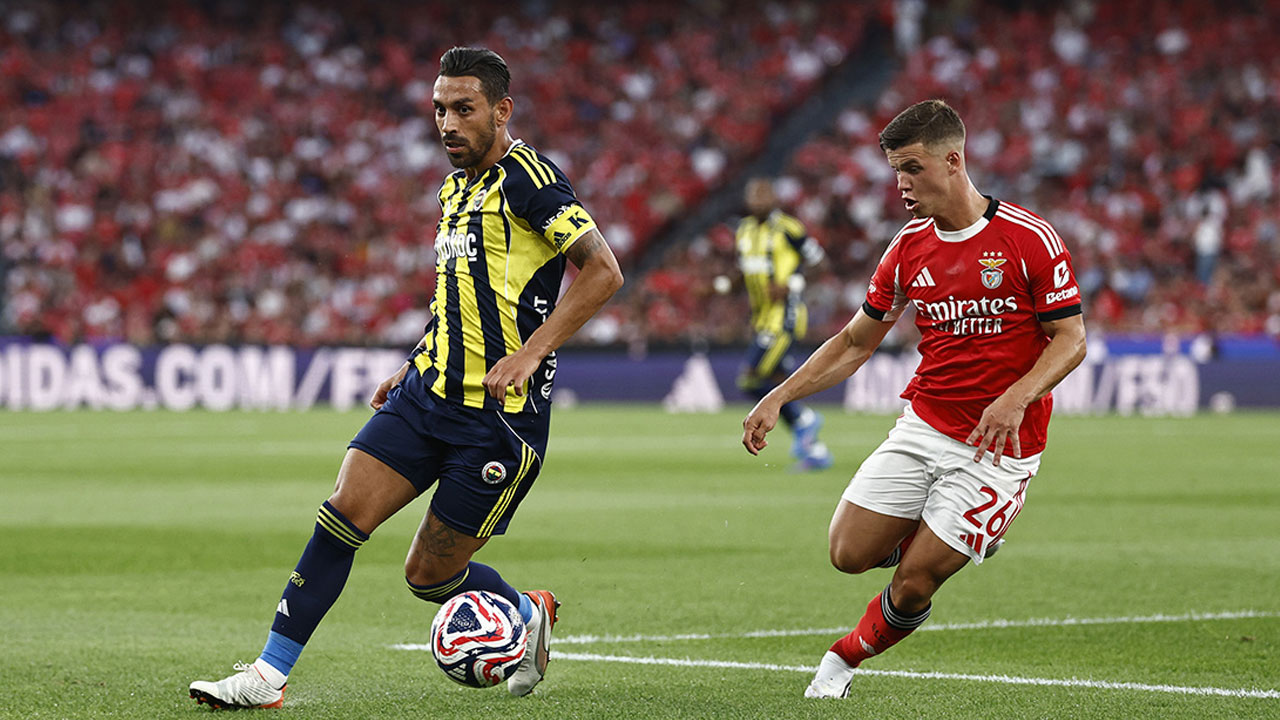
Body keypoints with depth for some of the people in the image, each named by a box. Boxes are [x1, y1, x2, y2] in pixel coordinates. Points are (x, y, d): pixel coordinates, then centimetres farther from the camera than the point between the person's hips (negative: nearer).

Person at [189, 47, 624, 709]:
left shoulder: (525, 177, -12)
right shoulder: (455, 188, 15)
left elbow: (603, 271, -18)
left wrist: (530, 353, -23)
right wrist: (414, 365, 20)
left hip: (501, 412, -7)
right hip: (429, 390, 7)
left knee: (430, 575, 0)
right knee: (342, 514, -9)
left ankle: (528, 616, 29)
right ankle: (269, 675, -6)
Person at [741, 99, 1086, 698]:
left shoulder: (1029, 238, -12)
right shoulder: (909, 247, 4)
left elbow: (1070, 339, -10)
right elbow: (856, 341, 14)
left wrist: (1016, 399, -27)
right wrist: (778, 398, 5)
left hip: (998, 444, -5)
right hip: (922, 426, 5)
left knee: (913, 584, -7)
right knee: (849, 553, -3)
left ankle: (845, 659, 20)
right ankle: (960, 536, 23)